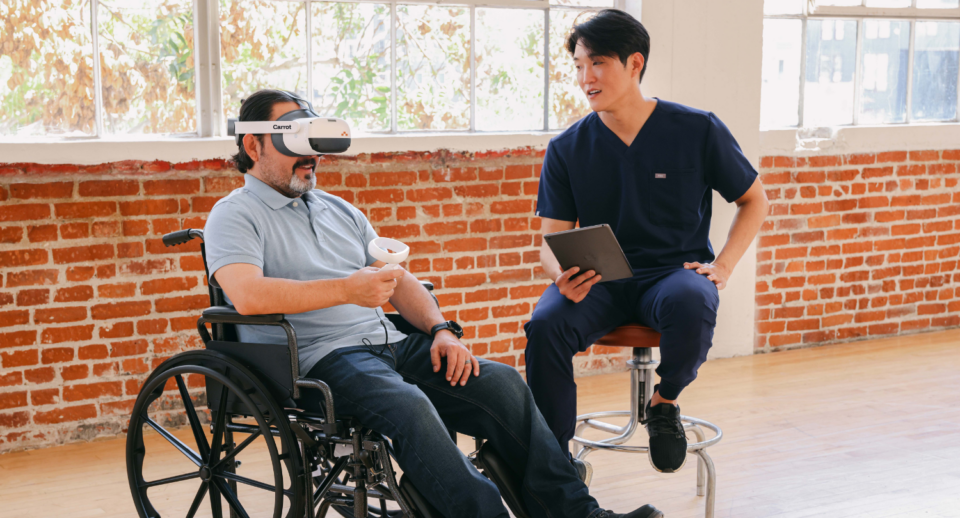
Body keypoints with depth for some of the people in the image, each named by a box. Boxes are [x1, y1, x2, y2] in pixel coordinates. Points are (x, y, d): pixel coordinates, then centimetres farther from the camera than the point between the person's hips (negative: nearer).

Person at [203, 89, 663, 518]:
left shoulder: (338, 210, 25)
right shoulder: (234, 215, 3)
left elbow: (398, 282, 23)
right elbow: (248, 296, -17)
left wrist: (441, 330, 3)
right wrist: (347, 290, -21)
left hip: (389, 343, 6)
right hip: (318, 359, -6)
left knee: (501, 382, -14)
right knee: (407, 404, -36)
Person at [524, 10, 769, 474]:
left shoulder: (698, 131, -1)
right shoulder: (566, 149, 2)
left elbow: (754, 201, 11)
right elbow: (553, 241, 3)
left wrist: (722, 266, -4)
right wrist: (563, 275, -21)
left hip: (676, 272, -1)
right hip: (599, 280, 2)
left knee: (692, 304, -39)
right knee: (545, 325, -31)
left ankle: (664, 402, -5)